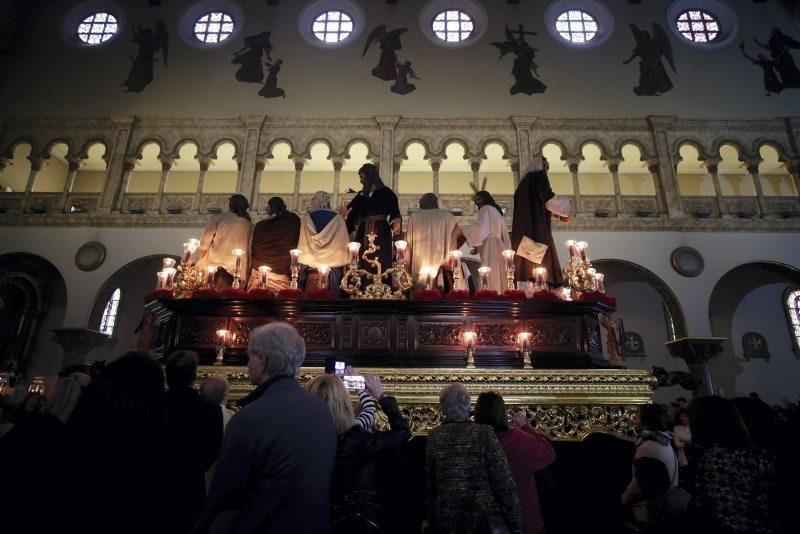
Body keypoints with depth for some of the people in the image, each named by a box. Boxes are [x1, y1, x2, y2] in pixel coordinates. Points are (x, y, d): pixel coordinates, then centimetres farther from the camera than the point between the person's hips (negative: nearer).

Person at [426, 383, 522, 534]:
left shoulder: (433, 437, -4)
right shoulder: (484, 432, -12)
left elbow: (428, 483, 2)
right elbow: (504, 481, -14)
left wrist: (431, 521, 12)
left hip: (446, 521, 3)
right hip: (485, 519, -2)